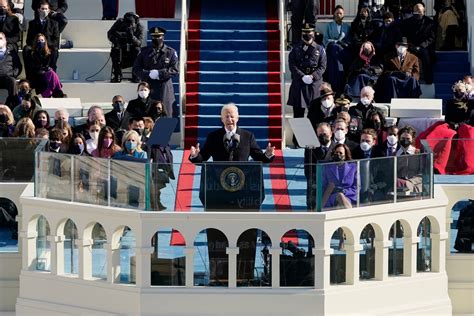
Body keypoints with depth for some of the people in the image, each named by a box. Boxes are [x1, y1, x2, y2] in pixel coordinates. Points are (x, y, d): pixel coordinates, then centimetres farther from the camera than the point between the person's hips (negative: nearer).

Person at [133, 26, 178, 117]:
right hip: (148, 88, 1)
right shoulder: (144, 51, 12)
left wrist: (159, 73, -15)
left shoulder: (171, 52, 6)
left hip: (164, 88, -1)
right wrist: (149, 74, -12)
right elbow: (136, 69, 6)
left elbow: (175, 69, -4)